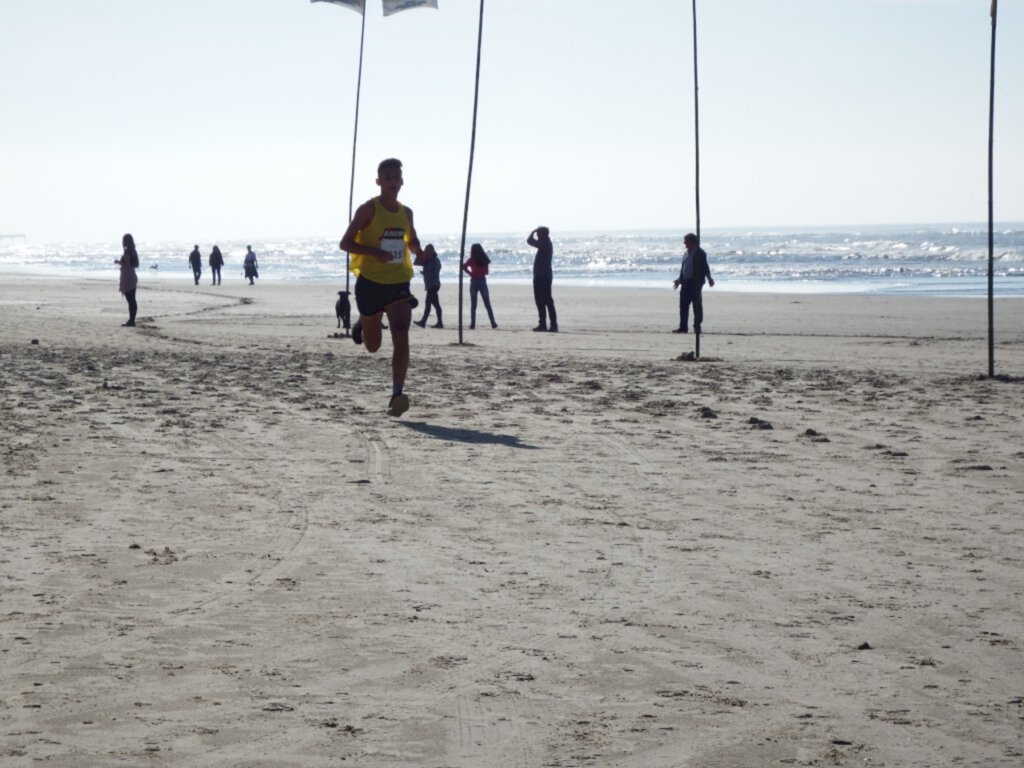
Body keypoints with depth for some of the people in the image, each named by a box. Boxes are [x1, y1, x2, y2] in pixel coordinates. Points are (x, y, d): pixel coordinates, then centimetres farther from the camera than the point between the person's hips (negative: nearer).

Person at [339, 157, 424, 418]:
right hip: (371, 282, -3)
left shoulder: (406, 213, 10)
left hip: (399, 283, 3)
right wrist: (375, 252, -25)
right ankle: (362, 325, 48)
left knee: (401, 339, -17)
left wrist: (419, 252, 3)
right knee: (373, 346, 11)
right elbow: (345, 243, -10)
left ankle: (397, 396, -22)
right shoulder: (368, 209, -6)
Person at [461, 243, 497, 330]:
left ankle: (473, 324, -5)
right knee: (487, 304, 8)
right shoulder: (485, 259, 4)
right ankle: (493, 323, 3)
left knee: (473, 305, 1)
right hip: (483, 281, 3)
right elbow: (486, 271, 11)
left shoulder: (472, 259, -6)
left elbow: (464, 267, -19)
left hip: (474, 281, -3)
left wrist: (470, 273, -6)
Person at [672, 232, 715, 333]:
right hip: (686, 282, 8)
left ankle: (697, 327, 4)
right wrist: (679, 279, 28)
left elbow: (705, 267, -13)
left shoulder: (700, 253, -8)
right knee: (683, 305, 5)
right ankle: (683, 327, 8)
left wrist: (709, 279, -23)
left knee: (697, 305, -1)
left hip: (696, 283, -8)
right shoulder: (687, 253, 16)